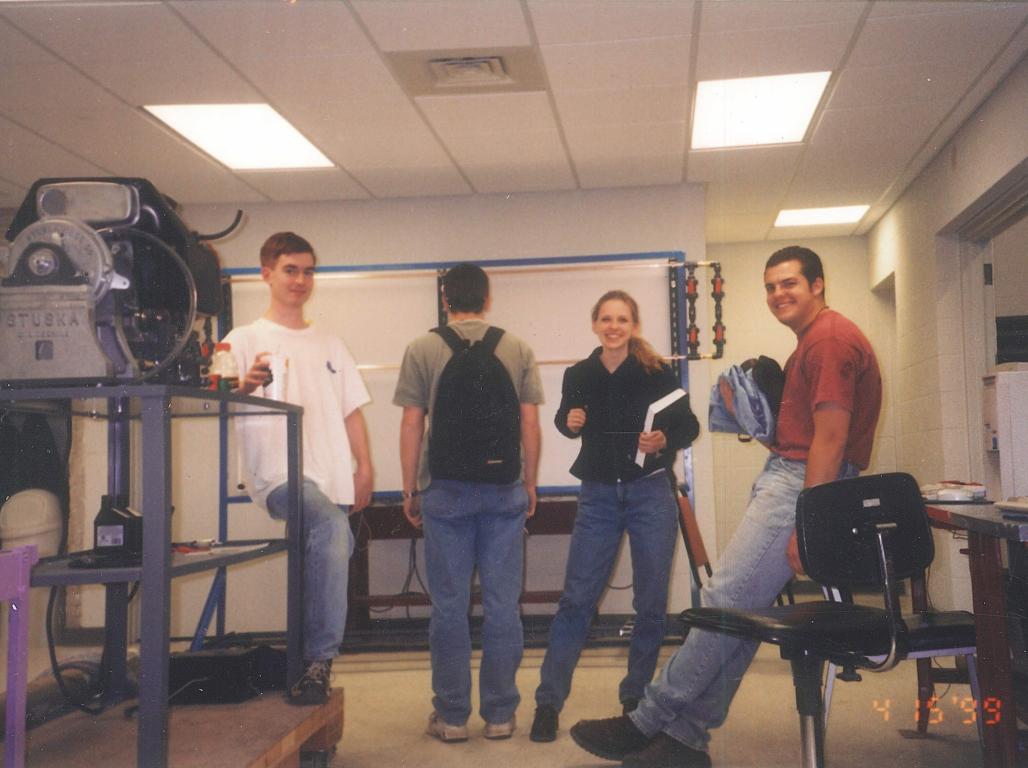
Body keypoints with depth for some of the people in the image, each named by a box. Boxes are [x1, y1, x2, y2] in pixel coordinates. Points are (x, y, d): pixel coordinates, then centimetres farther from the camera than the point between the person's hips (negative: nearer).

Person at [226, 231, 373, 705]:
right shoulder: (245, 340, 7)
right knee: (330, 525, -32)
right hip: (280, 476, -6)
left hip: (334, 483, 6)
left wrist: (364, 468, 7)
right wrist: (245, 386, -27)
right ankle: (320, 658, -24)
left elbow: (351, 411, 20)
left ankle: (313, 664, 14)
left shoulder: (330, 345, 23)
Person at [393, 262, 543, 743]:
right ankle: (499, 715, 12)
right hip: (505, 491, 1)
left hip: (445, 491, -1)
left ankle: (452, 716, 11)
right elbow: (530, 423, 2)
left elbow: (411, 425, -3)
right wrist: (530, 485, 11)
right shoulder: (518, 351, 3)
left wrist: (410, 490, 5)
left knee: (449, 605, 5)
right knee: (502, 604, 6)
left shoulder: (422, 351, -1)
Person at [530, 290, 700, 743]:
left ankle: (636, 698, 21)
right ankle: (548, 702, 4)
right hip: (598, 494, 1)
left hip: (650, 492, -1)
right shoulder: (579, 375, 0)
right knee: (576, 598, -1)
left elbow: (689, 426, 0)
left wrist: (664, 440, -20)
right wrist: (568, 421, -4)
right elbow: (566, 420, 19)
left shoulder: (656, 373, -6)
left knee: (650, 602, 5)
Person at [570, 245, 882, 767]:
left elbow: (830, 439, -18)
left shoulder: (830, 339, -11)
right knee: (740, 611, 6)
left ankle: (646, 723, -6)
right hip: (784, 476, 11)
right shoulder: (812, 342, 22)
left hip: (805, 484, -11)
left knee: (725, 602, -11)